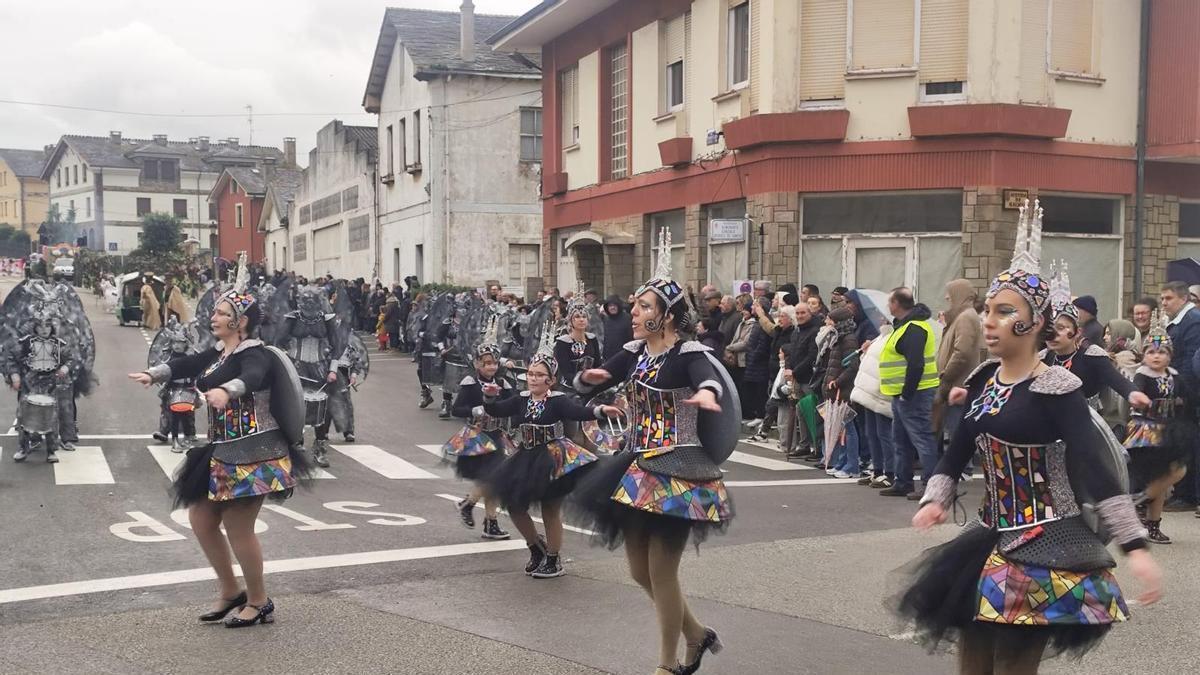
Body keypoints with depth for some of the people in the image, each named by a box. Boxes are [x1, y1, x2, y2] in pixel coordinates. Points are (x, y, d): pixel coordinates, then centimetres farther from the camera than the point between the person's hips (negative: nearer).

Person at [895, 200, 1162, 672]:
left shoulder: (1056, 388, -15)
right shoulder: (982, 380, 6)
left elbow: (1096, 467, -22)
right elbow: (959, 451, 10)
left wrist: (1135, 547, -29)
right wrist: (936, 500, -8)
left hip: (1046, 543, -7)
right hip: (991, 535, 7)